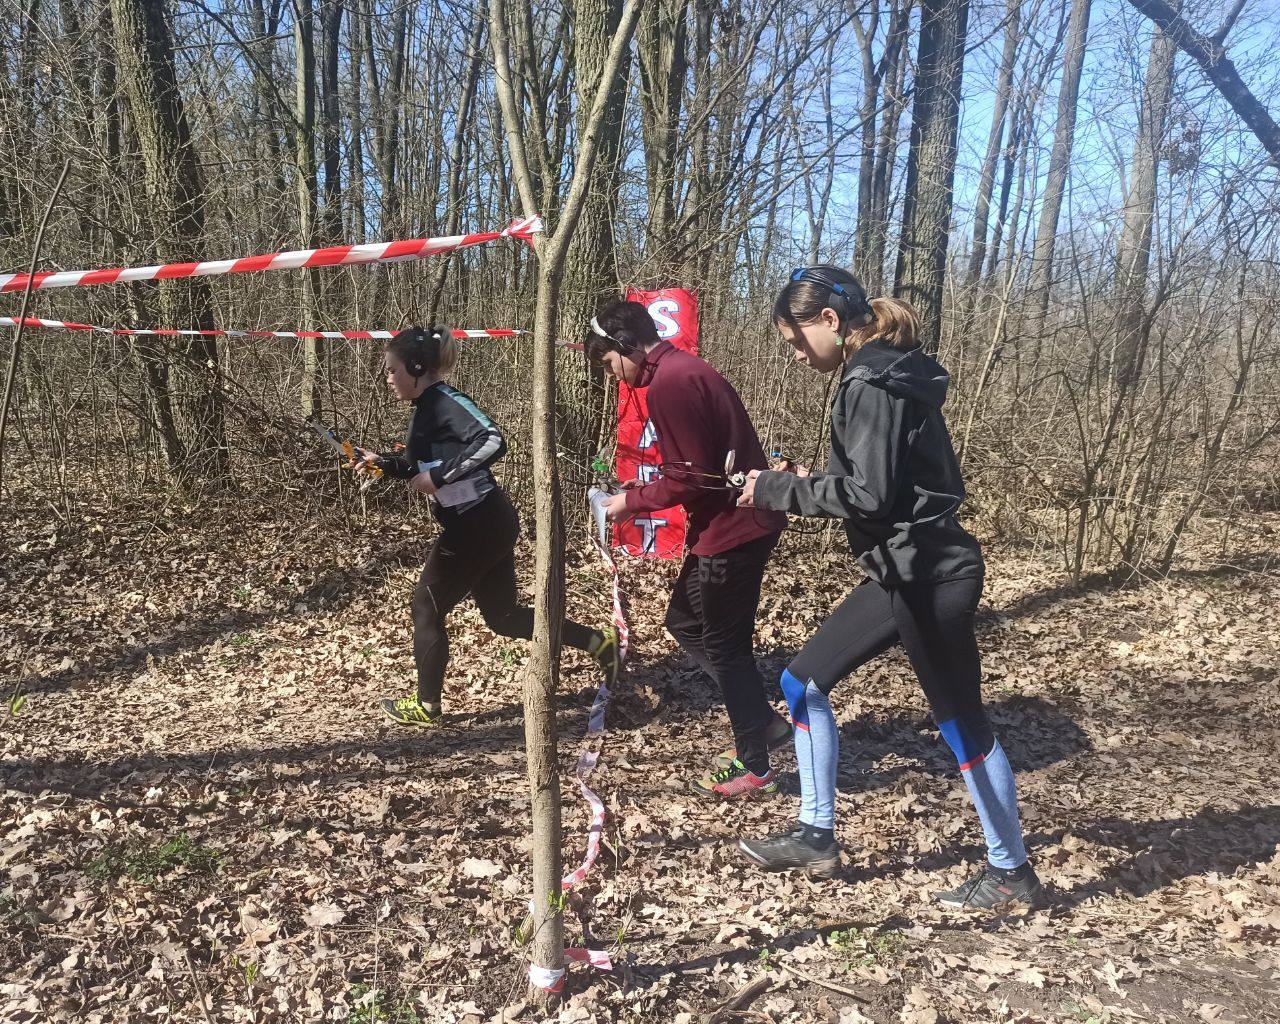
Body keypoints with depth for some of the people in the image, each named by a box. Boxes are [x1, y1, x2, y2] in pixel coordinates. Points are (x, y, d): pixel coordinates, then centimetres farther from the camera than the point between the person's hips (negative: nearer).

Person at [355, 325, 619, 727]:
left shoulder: (445, 401, -14)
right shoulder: (425, 407, 14)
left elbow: (492, 442, -29)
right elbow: (419, 468, 25)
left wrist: (437, 477, -25)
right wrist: (381, 463, 12)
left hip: (477, 526, -10)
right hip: (488, 523, 10)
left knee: (427, 607, 6)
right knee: (502, 614, 17)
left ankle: (426, 706, 21)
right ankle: (600, 643, 20)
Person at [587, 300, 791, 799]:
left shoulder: (669, 384, -19)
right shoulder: (685, 370, 14)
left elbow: (692, 477, -22)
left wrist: (633, 501, -9)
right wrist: (642, 493, 11)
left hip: (731, 530, -10)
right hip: (738, 519, 10)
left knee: (723, 646, 3)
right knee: (685, 622, 20)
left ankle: (753, 768, 18)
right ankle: (763, 721, 25)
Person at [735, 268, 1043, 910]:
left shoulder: (873, 384, -17)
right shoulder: (885, 374, 13)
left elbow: (868, 494, -22)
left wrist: (777, 490, -13)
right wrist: (790, 489, 9)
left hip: (927, 575, -10)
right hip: (904, 570, 10)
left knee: (961, 721, 4)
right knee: (804, 681, 12)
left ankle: (1011, 872, 23)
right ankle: (817, 836, 23)